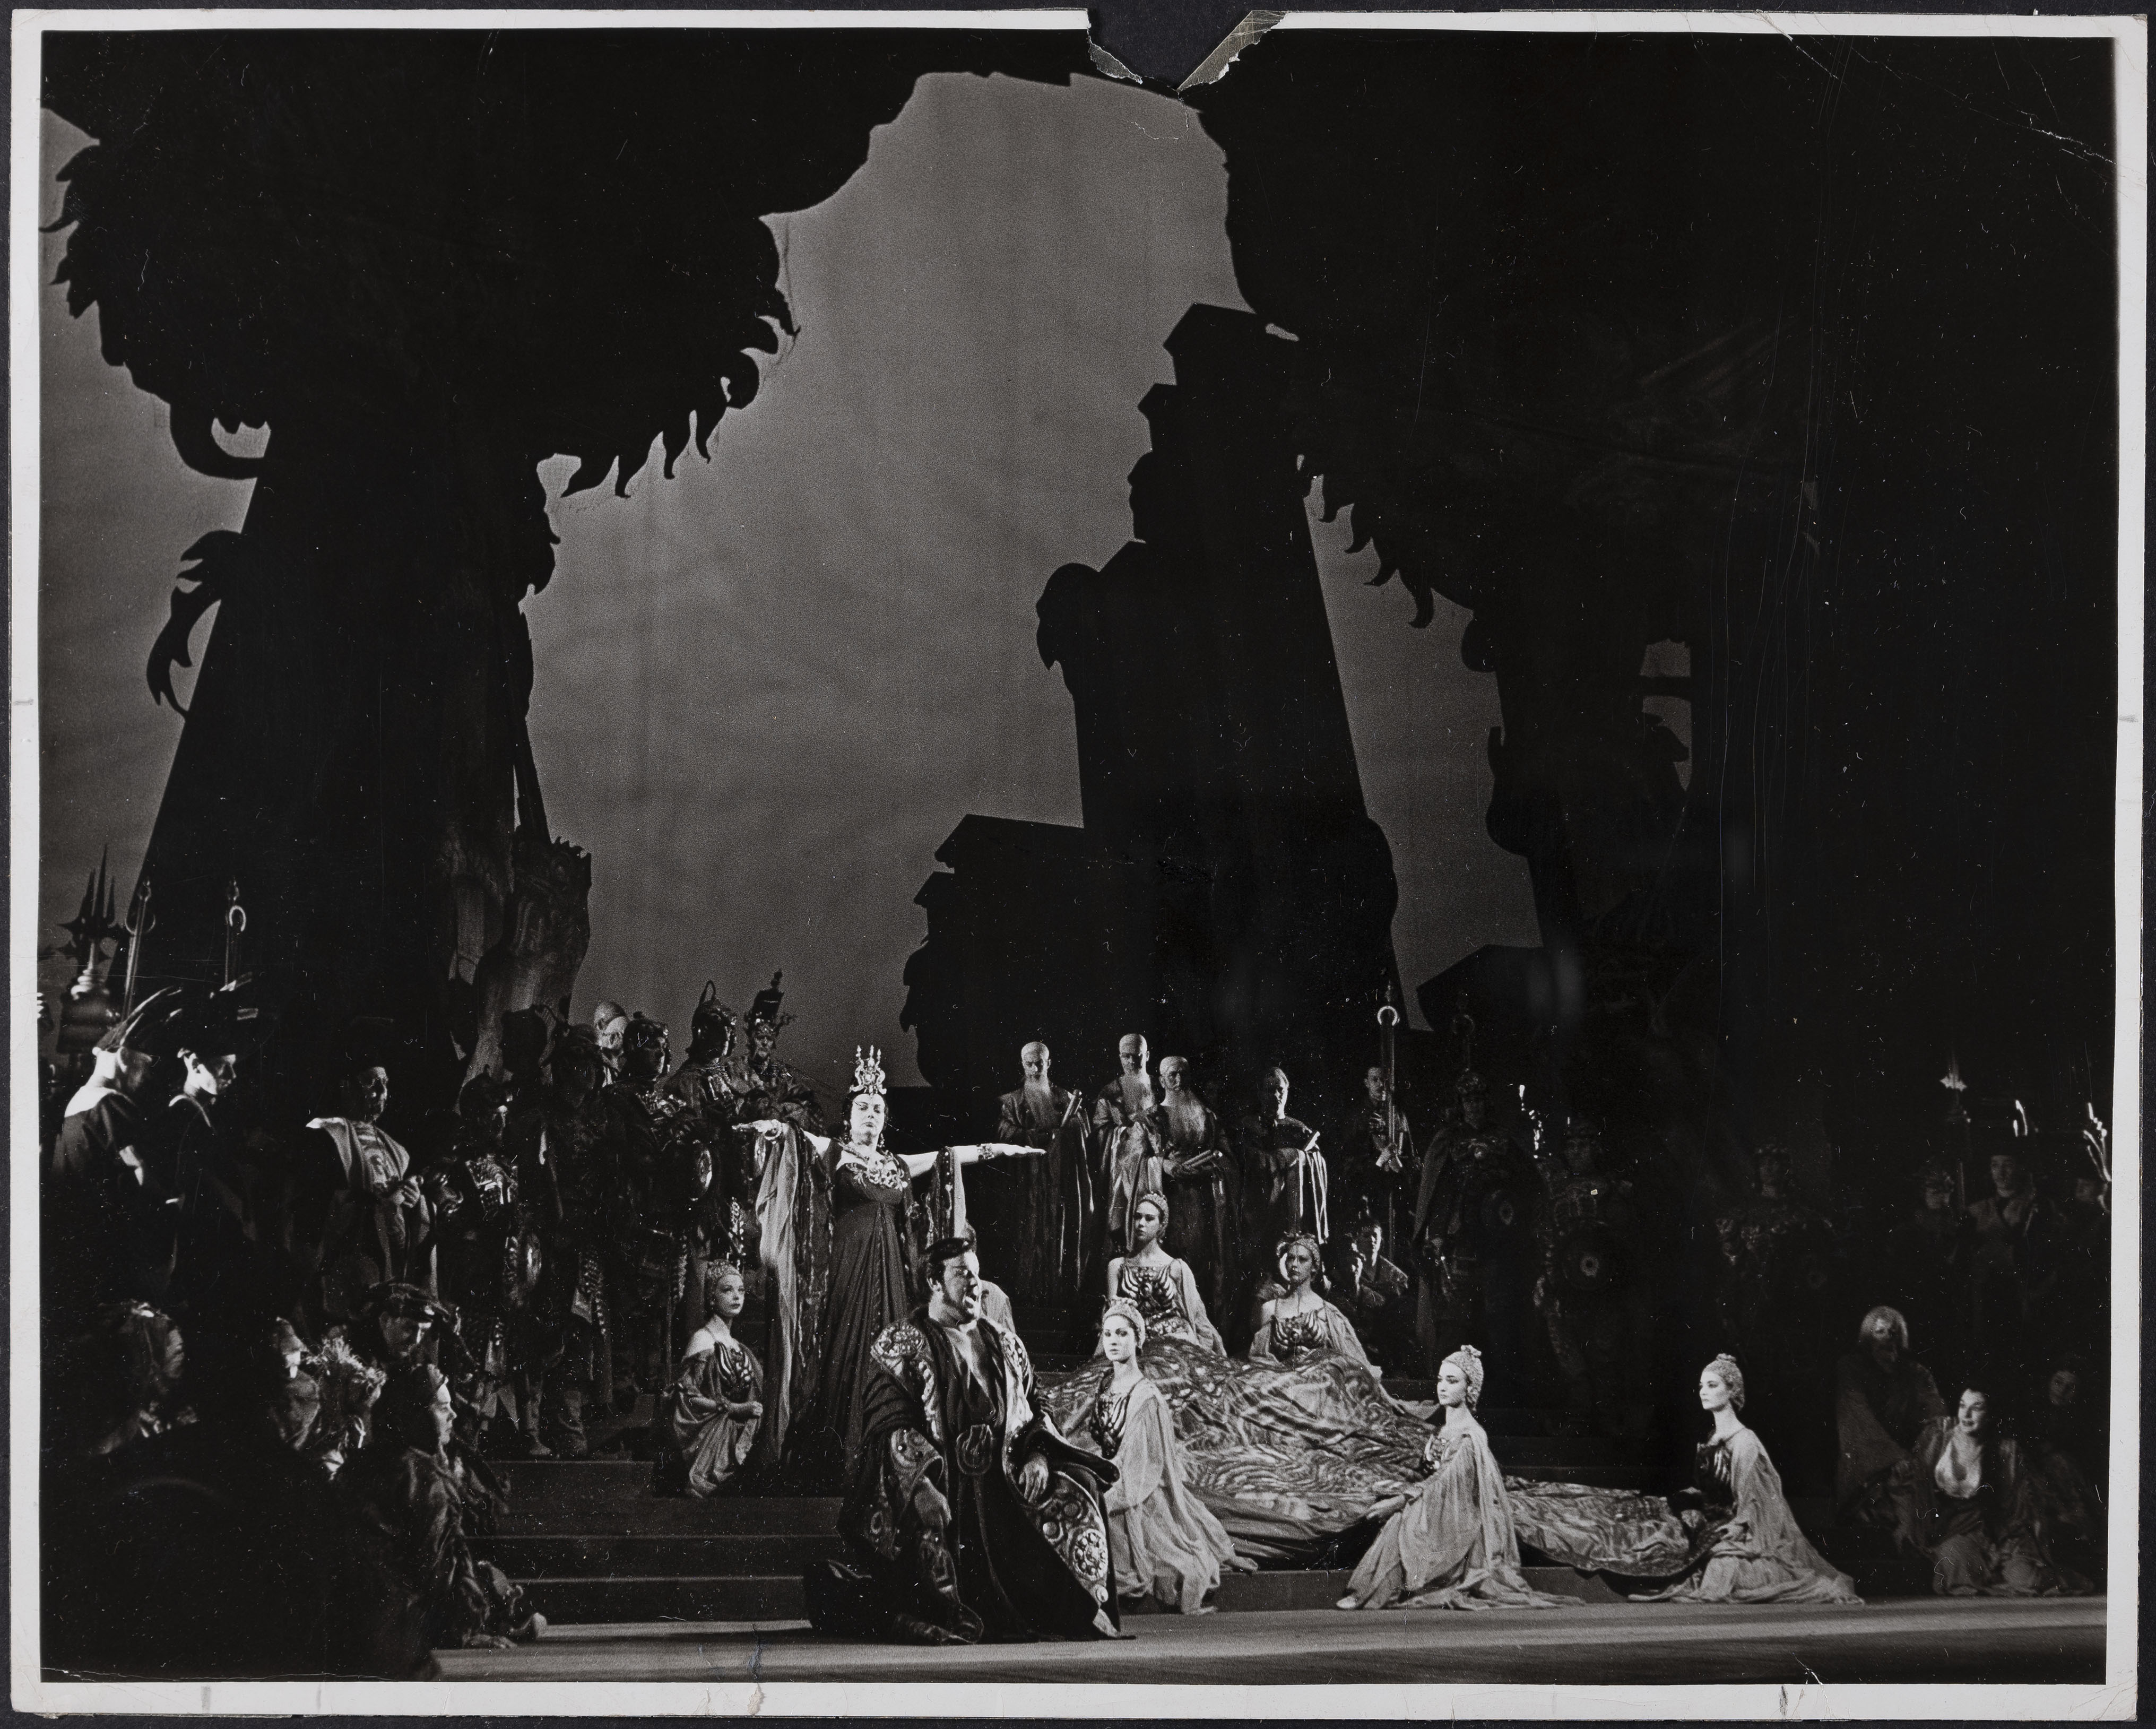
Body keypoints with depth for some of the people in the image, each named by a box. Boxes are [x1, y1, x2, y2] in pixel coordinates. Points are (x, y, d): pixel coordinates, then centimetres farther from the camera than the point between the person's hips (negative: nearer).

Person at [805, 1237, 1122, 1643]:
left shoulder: (1005, 1345, 21)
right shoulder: (900, 1344, 3)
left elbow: (1033, 1411, 22)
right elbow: (890, 1425, -7)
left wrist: (1038, 1454, -1)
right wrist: (925, 1473, -25)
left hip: (1000, 1484, 5)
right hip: (937, 1483, -5)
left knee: (1072, 1495, -12)